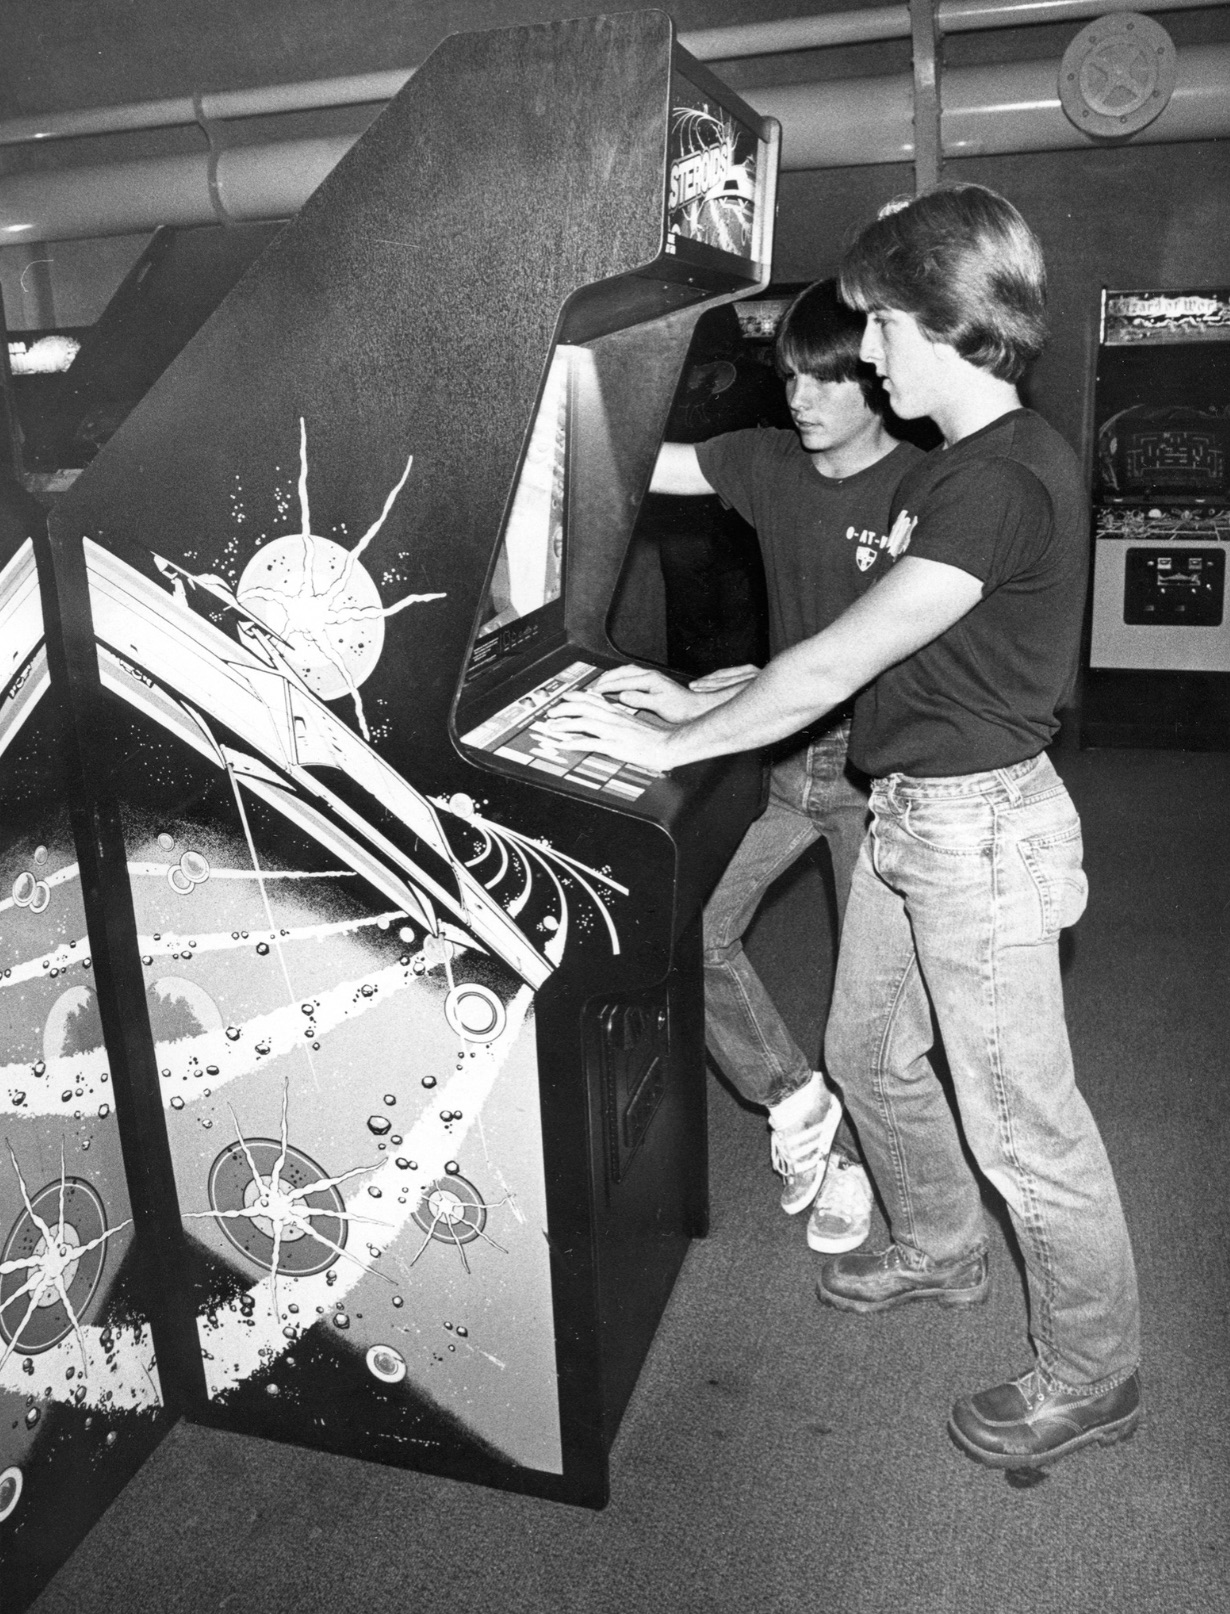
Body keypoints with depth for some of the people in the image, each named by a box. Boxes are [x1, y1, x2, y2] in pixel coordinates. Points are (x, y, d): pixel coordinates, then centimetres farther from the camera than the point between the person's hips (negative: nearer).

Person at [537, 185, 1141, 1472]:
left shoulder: (1005, 480, -22)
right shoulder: (953, 464, 11)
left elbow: (836, 663, -25)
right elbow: (872, 655, 11)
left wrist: (671, 744, -15)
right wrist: (694, 699, 6)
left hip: (981, 825, -10)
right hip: (909, 815, 10)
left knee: (1023, 1126, 4)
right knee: (867, 1054, 22)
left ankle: (1090, 1381, 25)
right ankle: (939, 1251, 47)